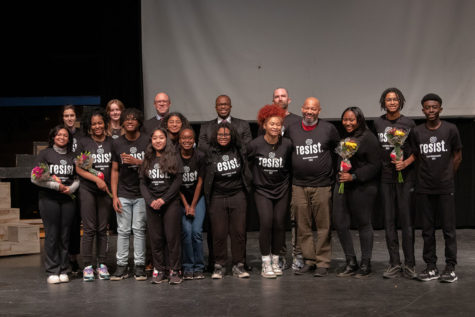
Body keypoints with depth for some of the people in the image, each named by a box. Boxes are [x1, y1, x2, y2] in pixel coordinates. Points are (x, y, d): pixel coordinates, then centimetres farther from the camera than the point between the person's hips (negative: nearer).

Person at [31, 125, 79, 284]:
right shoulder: (45, 153, 3)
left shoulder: (72, 156, 13)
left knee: (65, 235, 3)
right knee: (51, 235, -4)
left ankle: (63, 270, 9)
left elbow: (77, 178, 15)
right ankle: (52, 272, 2)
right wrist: (57, 186, -10)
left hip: (68, 199, 3)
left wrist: (71, 188, -7)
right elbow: (35, 178, -3)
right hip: (49, 199, -3)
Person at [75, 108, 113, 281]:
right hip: (87, 189, -2)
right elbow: (79, 169, -1)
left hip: (106, 189, 2)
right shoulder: (83, 142, 2)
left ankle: (101, 264, 11)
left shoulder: (111, 142, 8)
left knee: (102, 228, 5)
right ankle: (87, 265, 1)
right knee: (89, 229, -4)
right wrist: (96, 179, -12)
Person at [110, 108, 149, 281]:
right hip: (123, 194, 2)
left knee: (139, 229, -1)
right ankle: (121, 266, 7)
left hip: (142, 193, -2)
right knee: (123, 230, 2)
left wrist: (136, 161, -15)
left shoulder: (147, 141, 1)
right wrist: (114, 196, 2)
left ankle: (139, 266, 5)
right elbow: (115, 171, 9)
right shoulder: (117, 143, 8)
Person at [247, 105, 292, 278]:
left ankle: (275, 261, 17)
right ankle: (265, 264, -3)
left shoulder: (287, 144, -6)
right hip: (262, 190, -2)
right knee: (266, 223, -13)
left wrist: (287, 180, 10)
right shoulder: (255, 145, -12)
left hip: (282, 190, 2)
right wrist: (254, 177, 8)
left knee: (279, 224, 3)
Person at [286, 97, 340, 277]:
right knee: (303, 227, 5)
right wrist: (289, 178, 14)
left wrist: (336, 173, 8)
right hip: (298, 186, 2)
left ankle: (323, 263, 7)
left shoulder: (329, 129, 3)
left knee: (323, 227, -1)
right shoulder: (292, 130, 9)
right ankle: (308, 261, 16)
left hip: (322, 186, -2)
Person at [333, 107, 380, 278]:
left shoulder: (368, 138, -8)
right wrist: (340, 176, 8)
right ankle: (351, 262, 16)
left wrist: (354, 176, -16)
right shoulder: (343, 137, 12)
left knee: (363, 224, 3)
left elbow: (375, 165, -11)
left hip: (362, 187, -6)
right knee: (340, 224, 3)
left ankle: (365, 264, 15)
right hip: (341, 185, 7)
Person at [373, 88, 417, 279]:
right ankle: (394, 264, 11)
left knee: (406, 220, -4)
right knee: (389, 221, 4)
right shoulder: (377, 123, 8)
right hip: (386, 177, 3)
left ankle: (410, 264, 2)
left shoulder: (409, 124, 0)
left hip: (405, 176, -3)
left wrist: (405, 163, -15)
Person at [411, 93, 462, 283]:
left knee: (448, 228, 0)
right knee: (427, 230, 7)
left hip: (445, 188, -2)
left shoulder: (450, 130, -1)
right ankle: (431, 267, 14)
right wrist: (424, 175, 8)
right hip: (424, 189, 2)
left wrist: (448, 176, 9)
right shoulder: (417, 132, 3)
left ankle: (451, 267, 8)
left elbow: (457, 155, 8)